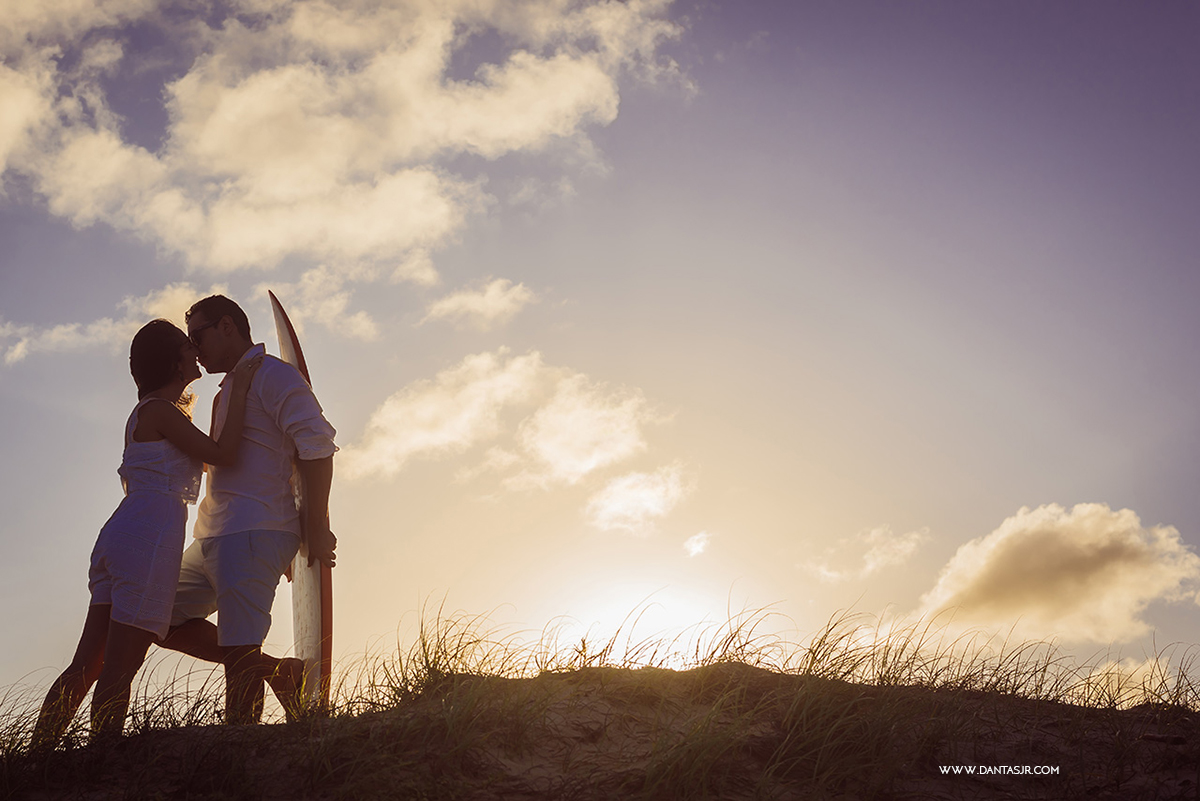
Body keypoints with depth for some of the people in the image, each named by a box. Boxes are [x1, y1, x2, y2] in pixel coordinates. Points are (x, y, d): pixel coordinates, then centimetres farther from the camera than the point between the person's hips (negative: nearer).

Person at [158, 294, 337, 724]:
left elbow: (317, 445, -15)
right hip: (213, 539, 10)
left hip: (252, 535, -10)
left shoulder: (272, 374, -5)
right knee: (163, 618, 12)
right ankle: (281, 672, 9)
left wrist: (315, 527, -17)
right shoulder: (228, 392, 26)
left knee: (239, 652, -12)